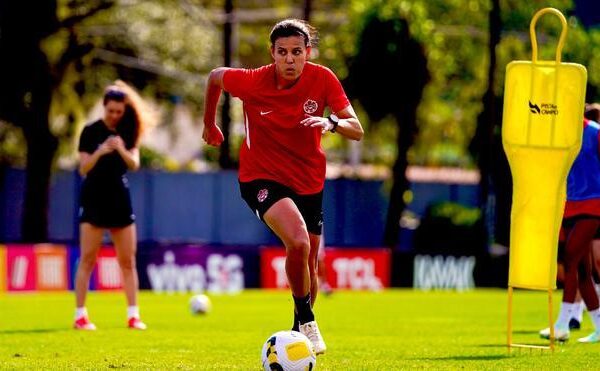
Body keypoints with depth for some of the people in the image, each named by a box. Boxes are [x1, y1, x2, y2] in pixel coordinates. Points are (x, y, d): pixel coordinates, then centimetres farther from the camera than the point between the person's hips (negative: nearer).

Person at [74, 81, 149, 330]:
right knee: (87, 259, -6)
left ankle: (133, 315, 5)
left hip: (120, 201, 4)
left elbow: (134, 164, -8)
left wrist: (121, 150, -28)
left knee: (128, 260, 3)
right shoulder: (91, 132, -4)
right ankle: (80, 315, -5)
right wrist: (100, 152, -28)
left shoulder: (128, 132, 5)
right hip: (94, 200, -4)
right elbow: (83, 168, -10)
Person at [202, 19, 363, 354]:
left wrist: (331, 123, -36)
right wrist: (209, 123, 16)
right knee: (299, 242, -30)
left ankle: (298, 333, 39)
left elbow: (357, 130, -14)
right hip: (262, 177, -4)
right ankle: (307, 321, -10)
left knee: (309, 267, 13)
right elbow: (215, 76, 4)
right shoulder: (253, 82, -17)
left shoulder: (322, 79, -13)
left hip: (309, 182, 4)